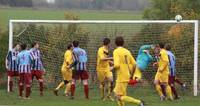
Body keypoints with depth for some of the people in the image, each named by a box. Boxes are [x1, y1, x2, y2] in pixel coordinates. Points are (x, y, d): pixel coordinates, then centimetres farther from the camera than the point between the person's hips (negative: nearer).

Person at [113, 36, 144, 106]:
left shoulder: (116, 51, -11)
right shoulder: (127, 51, 10)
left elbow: (117, 65, -22)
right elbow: (134, 64, 9)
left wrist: (113, 67, -1)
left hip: (121, 77, -8)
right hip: (127, 76, 8)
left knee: (120, 97, -6)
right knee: (116, 93, 20)